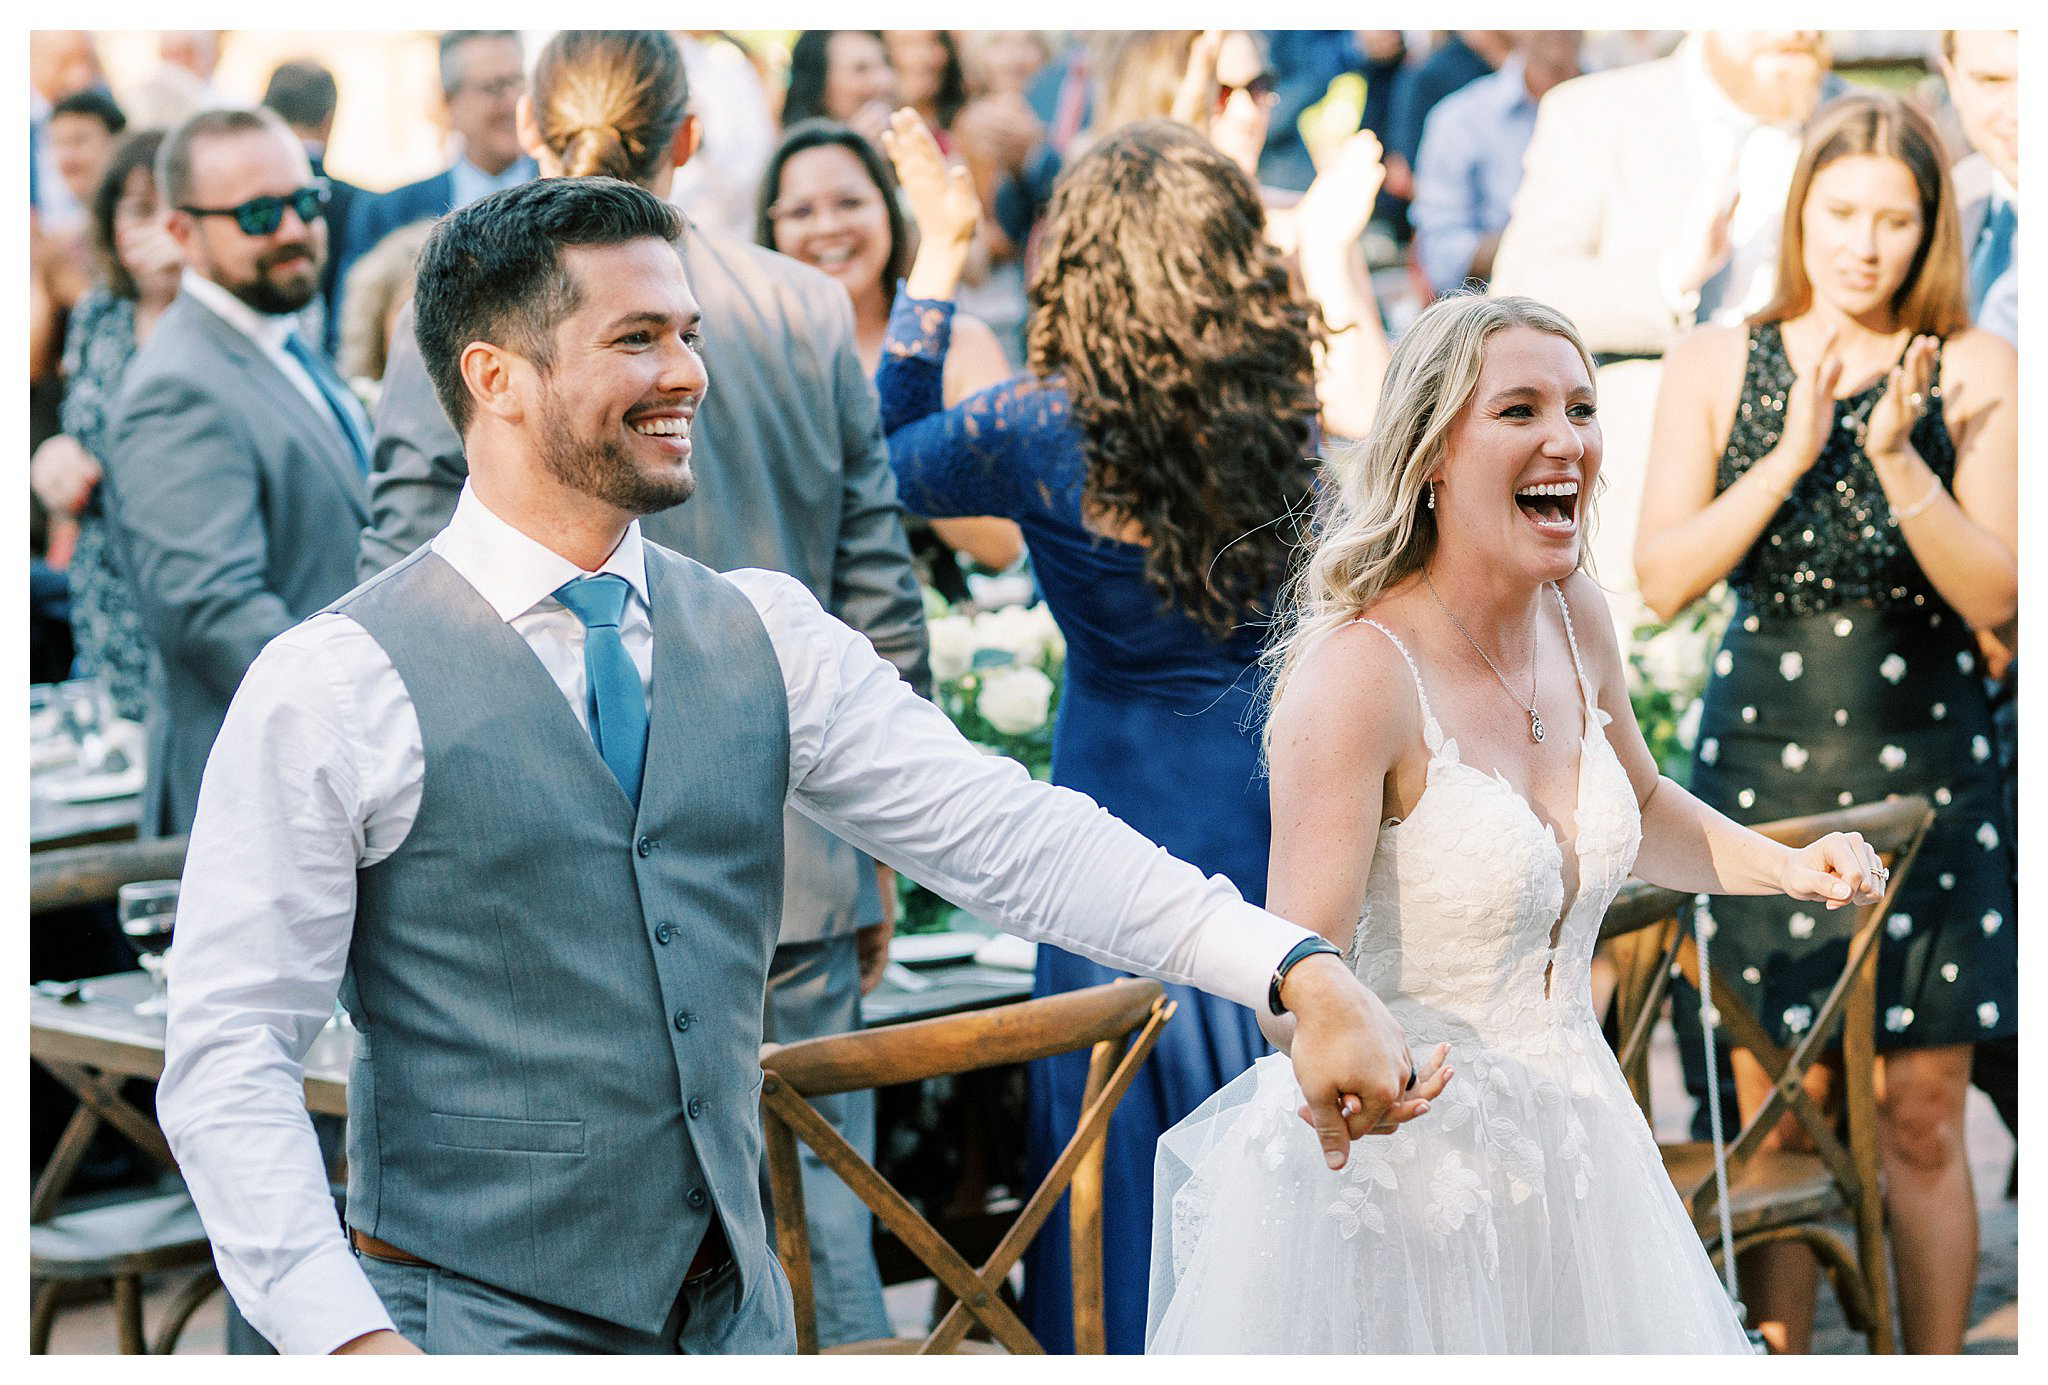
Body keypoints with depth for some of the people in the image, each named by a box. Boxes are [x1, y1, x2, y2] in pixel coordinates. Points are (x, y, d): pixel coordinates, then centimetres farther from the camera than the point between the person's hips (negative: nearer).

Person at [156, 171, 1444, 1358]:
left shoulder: (767, 637, 4)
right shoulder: (337, 687, -10)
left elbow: (1005, 831, -5)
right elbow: (227, 1060, -9)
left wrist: (1300, 968, -17)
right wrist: (350, 1340, -21)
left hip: (734, 1304, 5)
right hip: (475, 1322, -4)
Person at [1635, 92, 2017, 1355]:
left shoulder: (1975, 371, -2)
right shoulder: (1718, 366, 1)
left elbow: (1995, 597, -8)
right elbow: (1663, 579, -7)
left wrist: (1895, 456, -21)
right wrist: (1793, 453, -17)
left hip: (1926, 770, -1)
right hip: (1761, 765, 1)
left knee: (1923, 1113, 3)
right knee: (1775, 1117, 5)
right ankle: (1779, 1358, 16)